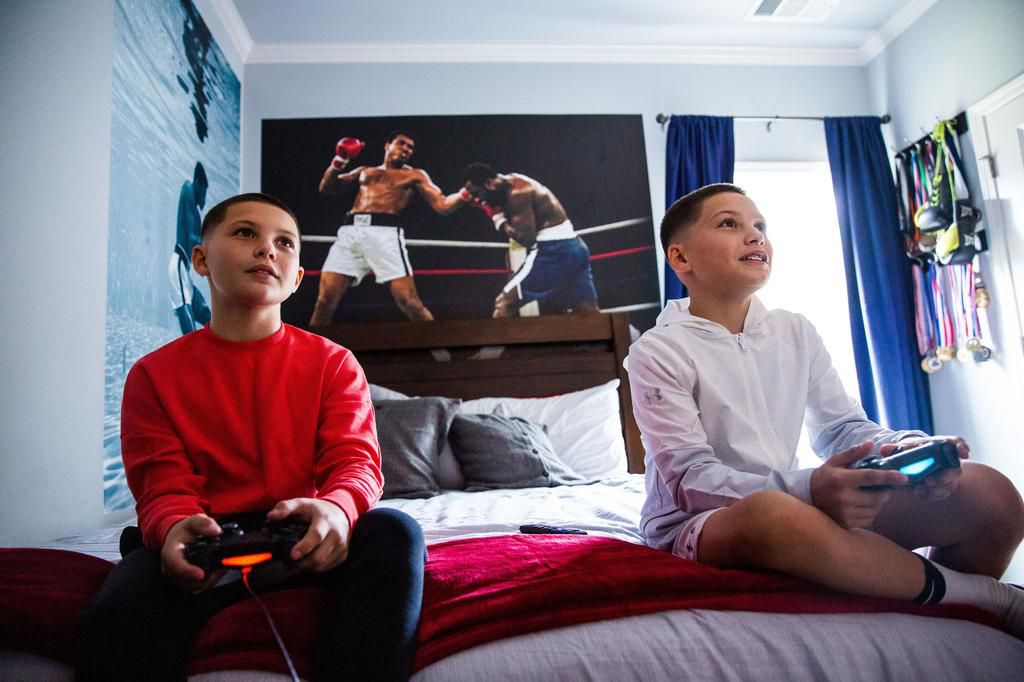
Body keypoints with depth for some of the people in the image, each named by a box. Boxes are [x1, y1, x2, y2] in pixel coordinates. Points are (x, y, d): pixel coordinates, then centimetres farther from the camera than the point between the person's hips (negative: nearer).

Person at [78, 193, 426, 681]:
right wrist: (173, 528, -27)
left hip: (304, 537, 1)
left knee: (394, 531, -29)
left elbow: (356, 462, -6)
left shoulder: (332, 363, 5)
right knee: (117, 613, -31)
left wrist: (336, 509, -32)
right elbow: (165, 488, 0)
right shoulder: (154, 375, 6)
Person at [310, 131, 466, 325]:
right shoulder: (365, 171, 28)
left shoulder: (414, 175, 20)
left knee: (410, 303, -14)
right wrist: (339, 161, 12)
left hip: (384, 232, -3)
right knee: (324, 301, -5)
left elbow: (442, 205, 10)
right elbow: (326, 188, 27)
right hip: (350, 231, 3)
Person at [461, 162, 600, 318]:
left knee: (505, 302, -7)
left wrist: (498, 218, -7)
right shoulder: (512, 183, 14)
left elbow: (526, 238, -20)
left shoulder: (517, 192, -15)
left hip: (554, 250, -10)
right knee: (589, 312, 10)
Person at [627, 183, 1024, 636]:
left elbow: (842, 426, 11)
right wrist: (807, 489, -33)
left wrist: (905, 450, -13)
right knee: (773, 514, -41)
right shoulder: (658, 352, -10)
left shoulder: (796, 332, 9)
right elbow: (690, 478, -17)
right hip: (698, 526, -5)